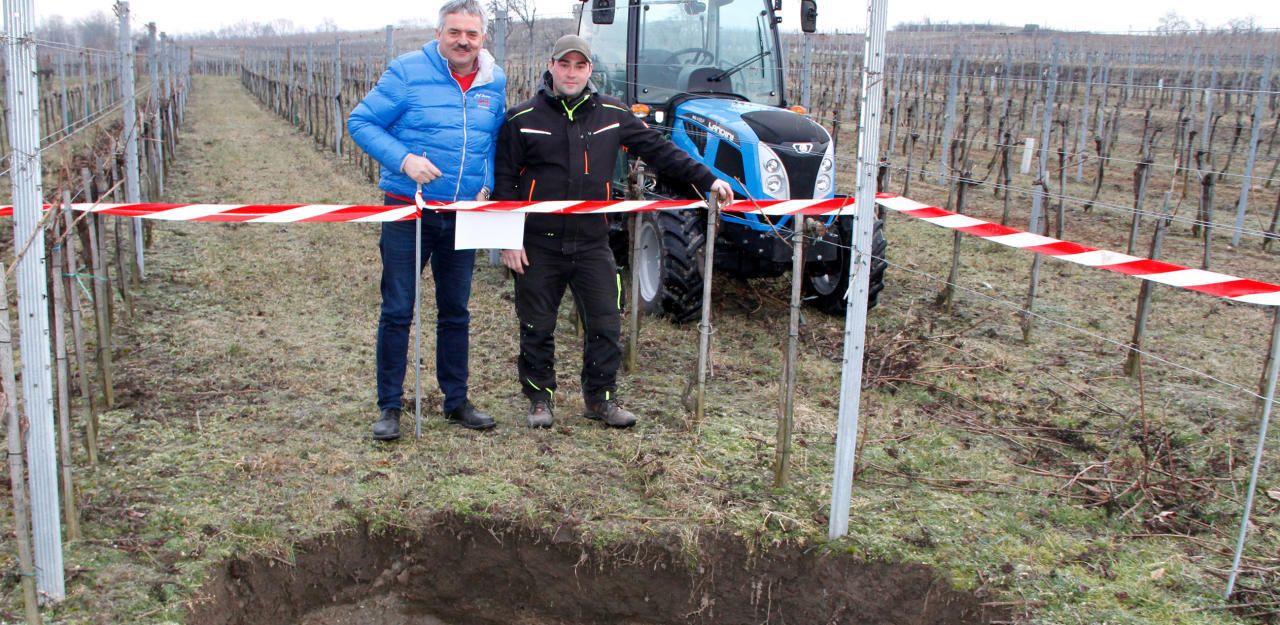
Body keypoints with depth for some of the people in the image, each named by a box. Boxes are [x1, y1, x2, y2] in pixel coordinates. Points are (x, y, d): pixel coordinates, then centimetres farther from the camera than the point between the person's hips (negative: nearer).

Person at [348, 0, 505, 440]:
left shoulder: (495, 82, 5)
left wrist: (487, 184, 2)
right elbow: (361, 121, -8)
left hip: (463, 217, 4)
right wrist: (403, 159, -21)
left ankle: (457, 401, 26)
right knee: (397, 312, 0)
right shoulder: (408, 72, -9)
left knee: (456, 313, 14)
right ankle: (389, 407, 11)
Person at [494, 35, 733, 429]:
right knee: (537, 327, 8)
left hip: (592, 243, 2)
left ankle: (600, 398, 20)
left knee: (605, 324, 3)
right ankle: (540, 398, 24)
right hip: (538, 245, -2)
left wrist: (706, 178, -3)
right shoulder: (523, 119, -2)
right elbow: (504, 182, 0)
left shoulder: (612, 115, 4)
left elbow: (659, 150, 5)